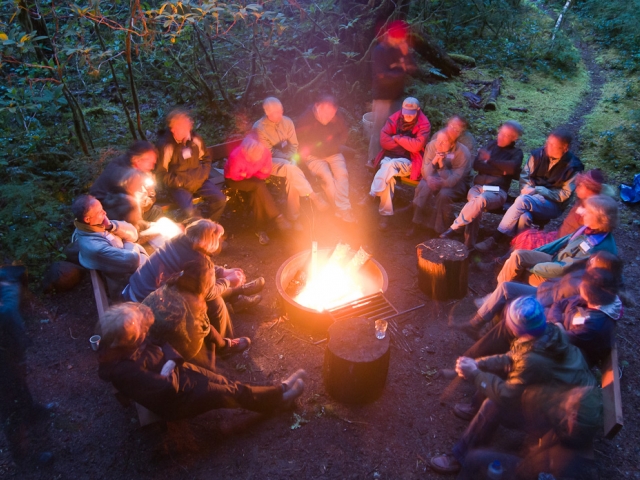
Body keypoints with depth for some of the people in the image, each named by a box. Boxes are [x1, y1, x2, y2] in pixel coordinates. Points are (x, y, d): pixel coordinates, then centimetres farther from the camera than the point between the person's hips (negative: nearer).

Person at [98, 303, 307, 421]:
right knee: (223, 393, -6)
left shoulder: (117, 344, -10)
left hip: (174, 371, 7)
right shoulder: (124, 370, -36)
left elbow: (161, 343, 0)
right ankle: (278, 398, 11)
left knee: (227, 384, 2)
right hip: (172, 401, -7)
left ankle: (278, 392, 11)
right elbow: (168, 387, -34)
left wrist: (171, 361, -19)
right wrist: (169, 371, -14)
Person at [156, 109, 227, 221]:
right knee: (189, 212, -30)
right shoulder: (166, 146, -13)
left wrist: (204, 173, 3)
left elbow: (206, 158, 18)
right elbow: (161, 173, -7)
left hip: (199, 180, 5)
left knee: (220, 199, -15)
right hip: (179, 185, -4)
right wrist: (178, 182, -15)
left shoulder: (196, 139, 0)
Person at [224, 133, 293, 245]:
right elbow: (233, 176, -19)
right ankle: (277, 217, -24)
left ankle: (261, 229, -15)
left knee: (258, 193, -28)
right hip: (235, 180, -4)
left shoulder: (265, 152, -23)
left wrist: (248, 174, -20)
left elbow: (266, 173, -9)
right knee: (259, 186, -32)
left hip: (253, 178, 4)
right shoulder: (235, 157, -34)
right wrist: (252, 174, -13)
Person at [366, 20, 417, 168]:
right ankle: (373, 160, 5)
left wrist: (406, 55, -14)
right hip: (383, 97, -8)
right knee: (380, 130, -5)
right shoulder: (379, 51, -14)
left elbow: (413, 69, 3)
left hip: (396, 96, 8)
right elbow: (384, 76, -24)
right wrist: (402, 71, -9)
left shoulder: (399, 49, 8)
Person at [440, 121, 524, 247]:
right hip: (478, 187, 2)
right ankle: (469, 244, -36)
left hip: (497, 191, -2)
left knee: (481, 200, -38)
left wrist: (490, 160, -4)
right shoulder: (491, 145, 19)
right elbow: (477, 165, 5)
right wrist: (500, 171, -4)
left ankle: (453, 228, -29)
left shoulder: (516, 153, 11)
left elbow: (512, 168, -13)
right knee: (476, 205, -34)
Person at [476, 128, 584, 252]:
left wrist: (537, 190, -17)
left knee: (523, 200, -34)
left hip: (553, 205, -3)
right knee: (524, 217, -35)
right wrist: (527, 188, -14)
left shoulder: (573, 167, -9)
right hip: (531, 199, 3)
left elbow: (564, 194, -8)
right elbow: (524, 175, 8)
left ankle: (494, 240, -31)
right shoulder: (539, 154, 2)